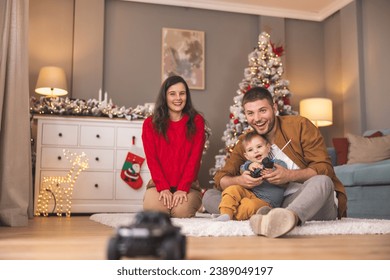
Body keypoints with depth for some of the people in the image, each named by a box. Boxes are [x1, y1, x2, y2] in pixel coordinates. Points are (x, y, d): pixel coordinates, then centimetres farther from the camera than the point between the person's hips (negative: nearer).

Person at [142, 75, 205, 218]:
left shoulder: (197, 121, 4)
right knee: (154, 208, -28)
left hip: (188, 186, 0)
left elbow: (195, 157, -5)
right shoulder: (150, 124, 5)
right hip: (159, 184, 1)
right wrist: (163, 188, -16)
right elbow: (151, 159, -3)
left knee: (182, 210, -28)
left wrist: (183, 188, -15)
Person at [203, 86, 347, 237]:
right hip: (273, 204, 4)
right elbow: (220, 178, 2)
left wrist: (290, 175, -25)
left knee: (321, 181, -37)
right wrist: (239, 180, -22)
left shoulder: (300, 125, -2)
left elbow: (324, 168, -8)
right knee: (209, 196, -10)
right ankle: (265, 217, -37)